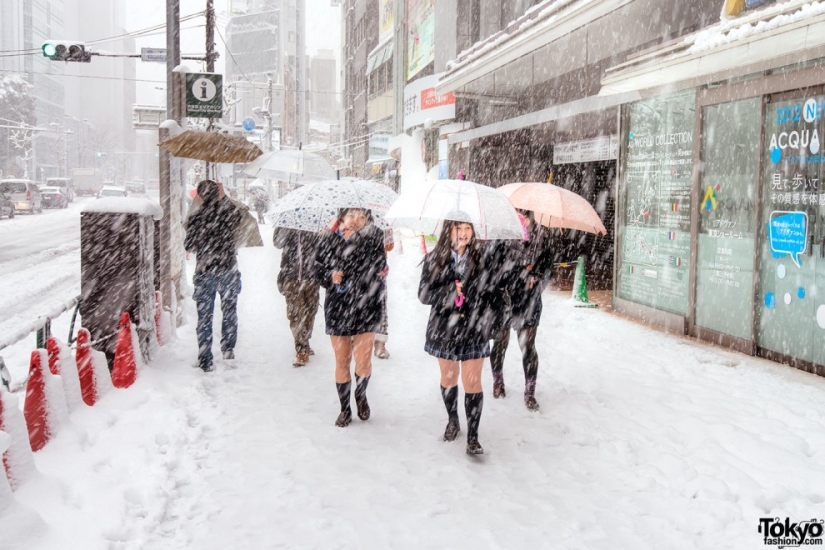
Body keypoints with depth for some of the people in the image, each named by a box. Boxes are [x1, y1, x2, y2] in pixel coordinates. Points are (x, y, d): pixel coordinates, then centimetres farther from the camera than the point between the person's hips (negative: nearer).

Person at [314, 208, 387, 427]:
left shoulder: (374, 237, -2)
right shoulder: (328, 239, 3)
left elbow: (377, 266, -16)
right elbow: (319, 269, 7)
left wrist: (354, 240, -21)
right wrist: (331, 277, -13)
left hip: (365, 305, -2)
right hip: (337, 308, 2)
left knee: (363, 361, -6)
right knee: (341, 361, 8)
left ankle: (360, 394, 27)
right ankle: (345, 408, 26)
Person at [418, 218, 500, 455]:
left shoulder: (482, 258, -4)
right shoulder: (434, 259, -2)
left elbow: (490, 295, -2)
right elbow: (424, 294, -6)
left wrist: (483, 324, -8)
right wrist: (451, 291, -20)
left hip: (474, 330, -2)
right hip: (444, 328, 2)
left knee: (472, 382, -4)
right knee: (449, 376, 16)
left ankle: (473, 438, 2)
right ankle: (452, 420, 39)